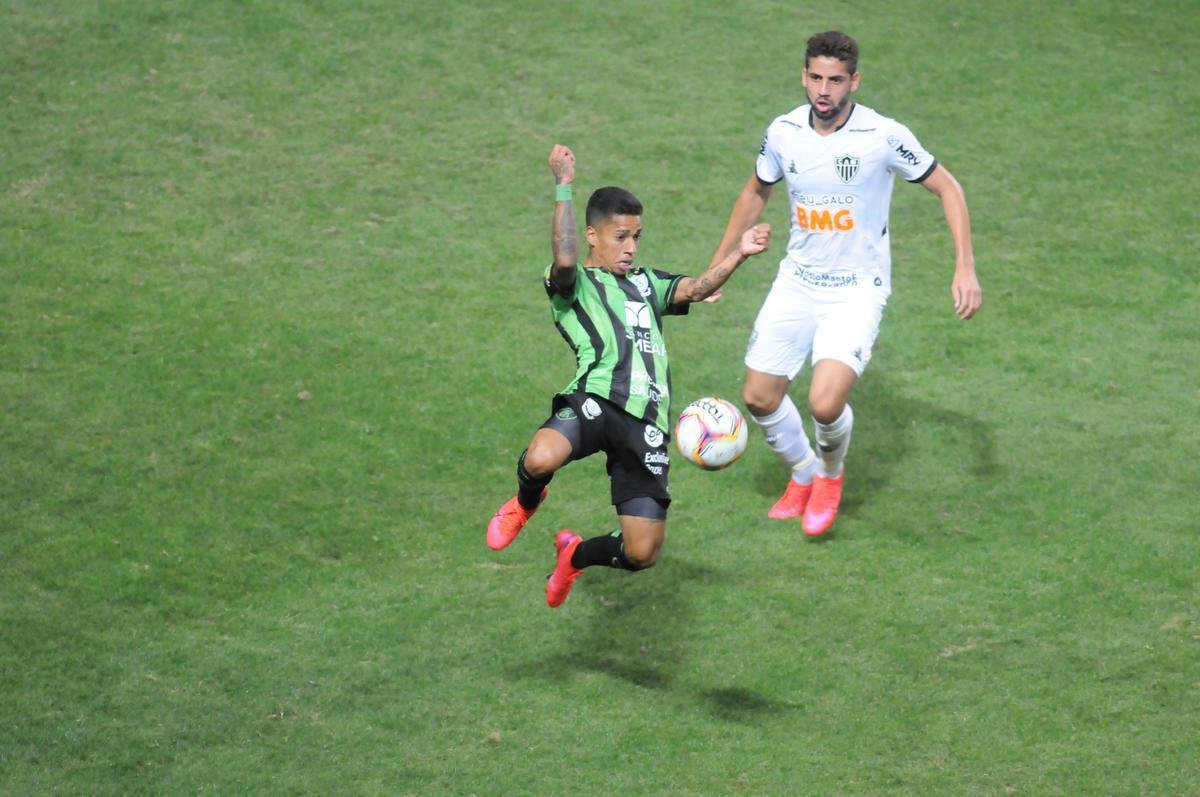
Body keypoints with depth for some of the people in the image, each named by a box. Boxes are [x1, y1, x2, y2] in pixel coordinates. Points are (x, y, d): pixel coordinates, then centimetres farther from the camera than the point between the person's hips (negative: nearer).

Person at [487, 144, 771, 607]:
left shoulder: (645, 285, 28)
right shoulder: (574, 285, 12)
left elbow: (695, 289, 10)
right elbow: (565, 258, -12)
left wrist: (737, 255, -6)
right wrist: (564, 187, -12)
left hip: (646, 420, 4)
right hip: (595, 400, -4)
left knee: (641, 554, -1)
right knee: (541, 459, -37)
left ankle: (576, 555, 37)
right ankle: (526, 502, 5)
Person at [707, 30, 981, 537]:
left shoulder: (883, 136, -17)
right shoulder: (784, 133, -4)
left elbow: (946, 188, -6)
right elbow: (756, 193, 15)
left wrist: (965, 268, -15)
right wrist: (718, 266, 17)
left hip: (857, 290, -4)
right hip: (796, 282, 4)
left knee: (825, 403, -21)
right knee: (759, 398, 2)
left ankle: (831, 475, 14)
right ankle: (803, 475, 33)